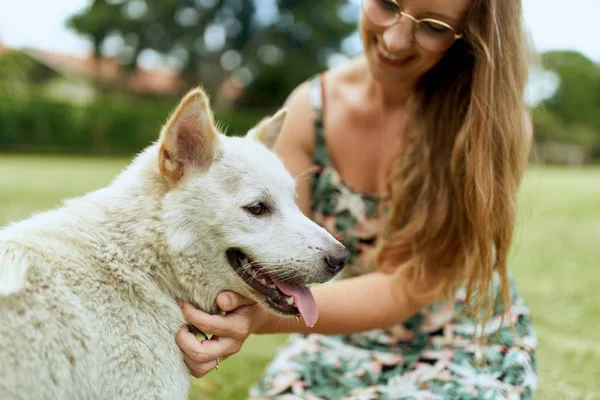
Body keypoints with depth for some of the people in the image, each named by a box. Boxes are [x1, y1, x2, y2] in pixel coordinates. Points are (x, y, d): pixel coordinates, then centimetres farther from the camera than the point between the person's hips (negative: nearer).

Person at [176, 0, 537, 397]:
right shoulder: (311, 108, -10)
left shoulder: (490, 122, -22)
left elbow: (406, 291, -24)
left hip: (464, 348, -2)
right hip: (343, 341, 3)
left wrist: (267, 316, -39)